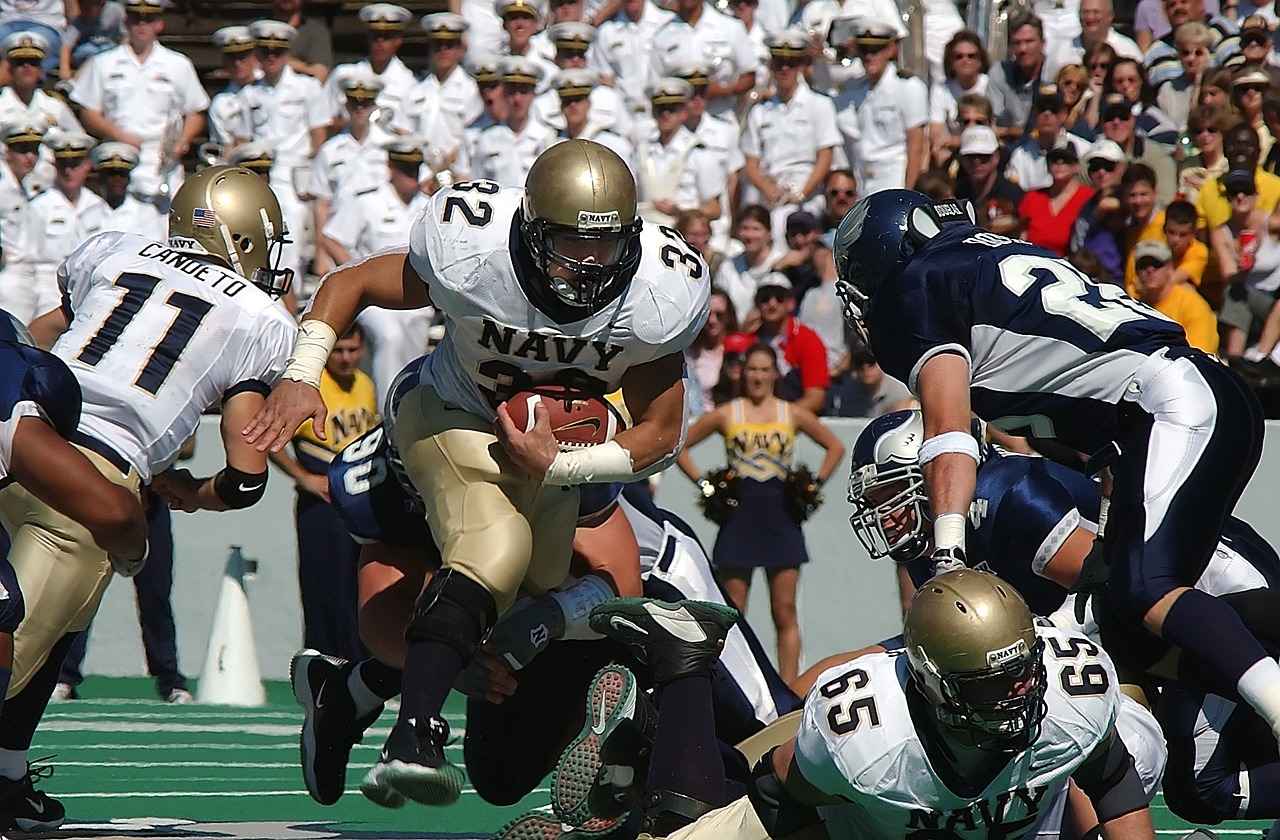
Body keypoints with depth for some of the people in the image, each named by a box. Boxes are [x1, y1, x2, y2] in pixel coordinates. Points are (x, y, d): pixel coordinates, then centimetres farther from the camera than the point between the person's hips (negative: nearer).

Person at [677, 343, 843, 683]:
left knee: (785, 613, -1)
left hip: (781, 518, 1)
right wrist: (703, 484, 0)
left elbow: (835, 447, 17)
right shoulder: (726, 415, 4)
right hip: (739, 518, -1)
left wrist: (816, 484, 6)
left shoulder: (793, 415, 7)